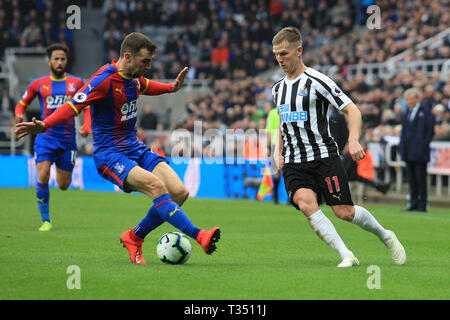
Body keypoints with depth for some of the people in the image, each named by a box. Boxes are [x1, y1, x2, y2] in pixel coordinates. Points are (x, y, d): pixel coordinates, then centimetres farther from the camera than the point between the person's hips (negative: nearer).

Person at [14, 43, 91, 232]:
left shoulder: (76, 83, 5)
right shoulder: (38, 84, 4)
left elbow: (86, 107, 11)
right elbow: (22, 104, 15)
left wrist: (86, 127, -7)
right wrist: (19, 115, -8)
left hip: (67, 140, 1)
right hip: (45, 137, -1)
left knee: (63, 185, 5)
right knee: (43, 177, -17)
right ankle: (45, 220, -5)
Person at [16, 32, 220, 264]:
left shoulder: (134, 77, 8)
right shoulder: (104, 80, -17)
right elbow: (73, 106, -23)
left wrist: (171, 87, 25)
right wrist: (43, 126, -36)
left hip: (135, 148, 8)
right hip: (109, 154, -8)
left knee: (179, 193, -8)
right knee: (155, 185, -32)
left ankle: (134, 237, 9)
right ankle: (199, 236, -32)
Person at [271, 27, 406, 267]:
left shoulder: (317, 81, -8)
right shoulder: (277, 88, 13)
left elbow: (352, 110, -11)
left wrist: (353, 140, -27)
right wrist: (278, 153, 15)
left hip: (324, 157, -4)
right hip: (293, 164, 4)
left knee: (344, 212, -8)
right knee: (306, 203, -24)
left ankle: (384, 236, 22)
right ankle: (346, 256, -23)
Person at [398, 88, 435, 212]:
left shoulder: (425, 112, -3)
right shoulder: (407, 113, 17)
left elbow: (430, 131, -6)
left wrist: (423, 147, -12)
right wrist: (401, 147, 11)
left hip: (420, 153, -6)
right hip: (408, 153, 6)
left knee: (421, 179, -4)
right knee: (411, 179, 8)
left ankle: (422, 205, -2)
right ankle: (413, 203, 12)